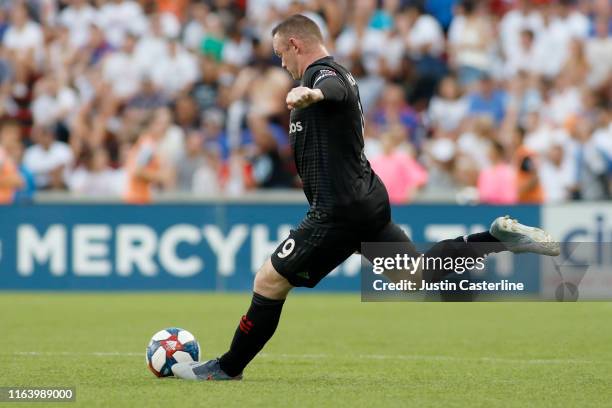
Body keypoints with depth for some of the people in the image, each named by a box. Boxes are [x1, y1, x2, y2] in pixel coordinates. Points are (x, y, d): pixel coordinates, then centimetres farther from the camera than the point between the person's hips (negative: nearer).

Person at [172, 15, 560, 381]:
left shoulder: (321, 72, -14)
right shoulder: (340, 73, 18)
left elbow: (336, 88, -40)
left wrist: (312, 94, -63)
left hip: (339, 210, -10)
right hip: (369, 200, 10)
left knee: (269, 282, -3)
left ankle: (229, 367, 5)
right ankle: (498, 236, 1)